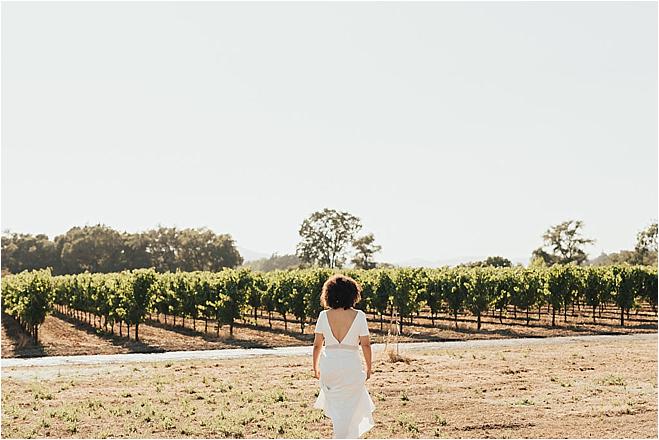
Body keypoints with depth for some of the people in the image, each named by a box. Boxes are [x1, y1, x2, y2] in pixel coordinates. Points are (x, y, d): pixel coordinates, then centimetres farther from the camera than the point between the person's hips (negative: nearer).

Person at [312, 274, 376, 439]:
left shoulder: (324, 315, -2)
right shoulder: (358, 316, -7)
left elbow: (317, 345, 1)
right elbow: (365, 345, -5)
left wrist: (315, 367, 14)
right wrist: (368, 368, 8)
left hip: (328, 365, 2)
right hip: (351, 366, -2)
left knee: (335, 405, 20)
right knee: (348, 409, 7)